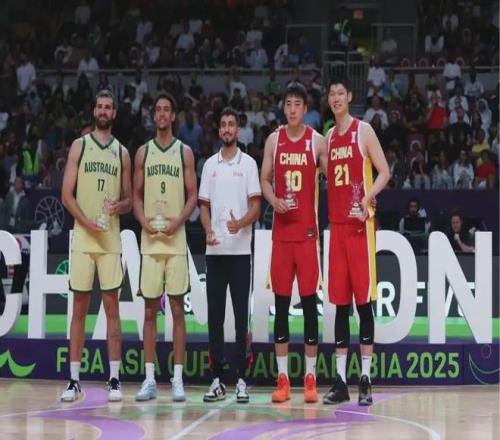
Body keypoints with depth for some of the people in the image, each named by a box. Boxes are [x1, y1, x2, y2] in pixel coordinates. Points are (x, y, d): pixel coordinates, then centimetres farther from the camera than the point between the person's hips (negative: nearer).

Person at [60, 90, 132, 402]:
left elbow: (129, 200, 15)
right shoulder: (79, 146, 6)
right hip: (82, 236, -1)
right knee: (79, 308, 1)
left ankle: (114, 378, 4)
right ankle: (75, 379, 5)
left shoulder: (122, 153, 12)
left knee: (112, 306, 1)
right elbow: (66, 195, 1)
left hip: (111, 239, 1)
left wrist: (119, 206, -8)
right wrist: (86, 221, -13)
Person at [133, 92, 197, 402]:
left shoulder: (185, 152, 5)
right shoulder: (143, 152, 11)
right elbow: (137, 195, 12)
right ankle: (150, 379, 6)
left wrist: (178, 221, -13)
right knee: (150, 309, 2)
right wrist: (143, 220, -6)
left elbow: (192, 196, 3)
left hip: (176, 239, -2)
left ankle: (178, 379, 1)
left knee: (177, 308, -2)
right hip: (150, 240, 2)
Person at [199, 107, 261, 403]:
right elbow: (204, 205, 13)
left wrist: (240, 223, -22)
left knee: (241, 315, -1)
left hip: (240, 250, -3)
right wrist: (209, 231, -6)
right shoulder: (210, 165, 12)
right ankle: (217, 379, 8)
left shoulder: (248, 163, 2)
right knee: (215, 315, 3)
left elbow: (256, 206, -2)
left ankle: (242, 379, 2)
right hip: (215, 250, 3)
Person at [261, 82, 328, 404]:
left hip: (307, 230, -2)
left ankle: (311, 378, 3)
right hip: (281, 230, 3)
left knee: (309, 300, -2)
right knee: (281, 301, 3)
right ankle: (283, 378, 8)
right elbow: (265, 180, 12)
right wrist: (274, 201, -7)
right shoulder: (274, 140, 8)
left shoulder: (317, 141, 1)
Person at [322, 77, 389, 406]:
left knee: (364, 299, -5)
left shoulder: (363, 131, -3)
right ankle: (341, 380, 9)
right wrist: (330, 215, 10)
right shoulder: (329, 136, 16)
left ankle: (366, 379, -2)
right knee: (340, 301, 6)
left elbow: (385, 173, -7)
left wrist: (367, 198, -21)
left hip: (360, 223, -6)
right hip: (336, 223, 6)